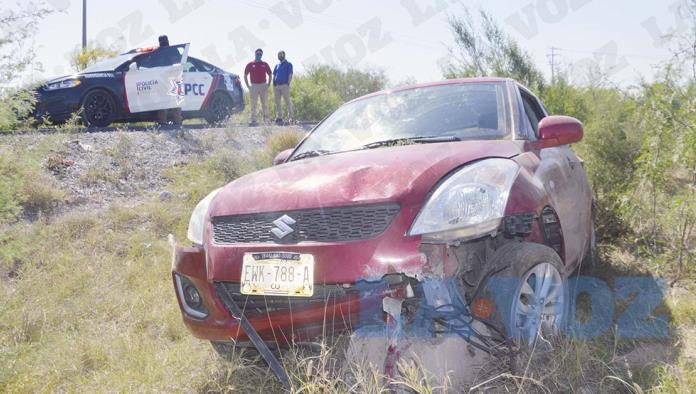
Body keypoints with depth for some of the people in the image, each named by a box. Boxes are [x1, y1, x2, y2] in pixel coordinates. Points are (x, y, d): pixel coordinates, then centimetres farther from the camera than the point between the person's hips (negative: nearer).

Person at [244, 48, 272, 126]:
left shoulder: (265, 64, 8)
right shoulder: (250, 64, 4)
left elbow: (270, 75, 14)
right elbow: (245, 75, 8)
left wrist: (268, 84, 3)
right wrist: (248, 86, 1)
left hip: (263, 85, 1)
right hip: (254, 86, -1)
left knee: (265, 103, 4)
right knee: (253, 104, -1)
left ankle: (266, 120, 9)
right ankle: (253, 120, 2)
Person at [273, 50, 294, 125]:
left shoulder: (288, 64, 3)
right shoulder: (277, 65, 19)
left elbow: (290, 75, -4)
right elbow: (274, 75, 20)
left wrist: (288, 84, -13)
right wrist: (274, 84, 6)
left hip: (284, 85, -6)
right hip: (276, 86, 6)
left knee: (287, 102, -6)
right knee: (277, 102, 5)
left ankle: (290, 117, -3)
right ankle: (279, 117, 10)